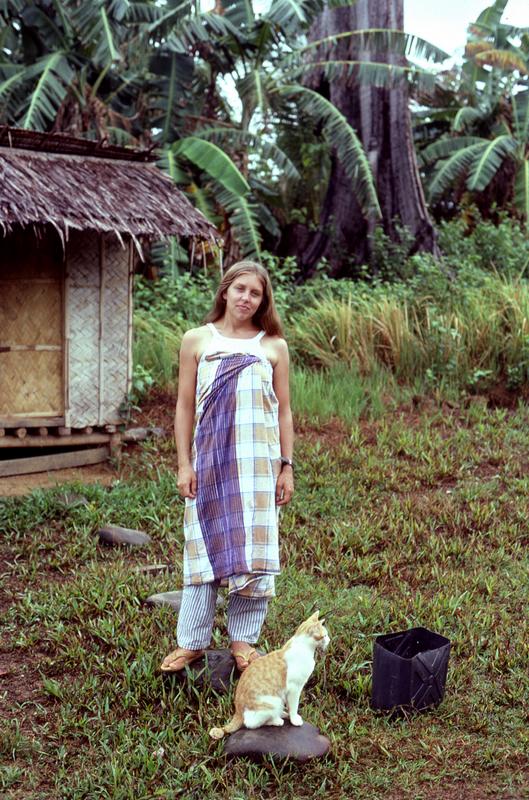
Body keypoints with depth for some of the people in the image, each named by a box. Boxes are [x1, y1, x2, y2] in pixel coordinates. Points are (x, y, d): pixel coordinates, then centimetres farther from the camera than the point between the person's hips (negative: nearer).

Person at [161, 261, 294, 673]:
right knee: (205, 545, 4)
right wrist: (184, 464, 0)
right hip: (210, 457, 0)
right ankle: (192, 641, 13)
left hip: (259, 460, 0)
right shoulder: (197, 340, 6)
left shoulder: (274, 346, 7)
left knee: (254, 548, 2)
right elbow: (185, 407, 5)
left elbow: (284, 410, 8)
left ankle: (243, 639, 16)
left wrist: (287, 466, 4)